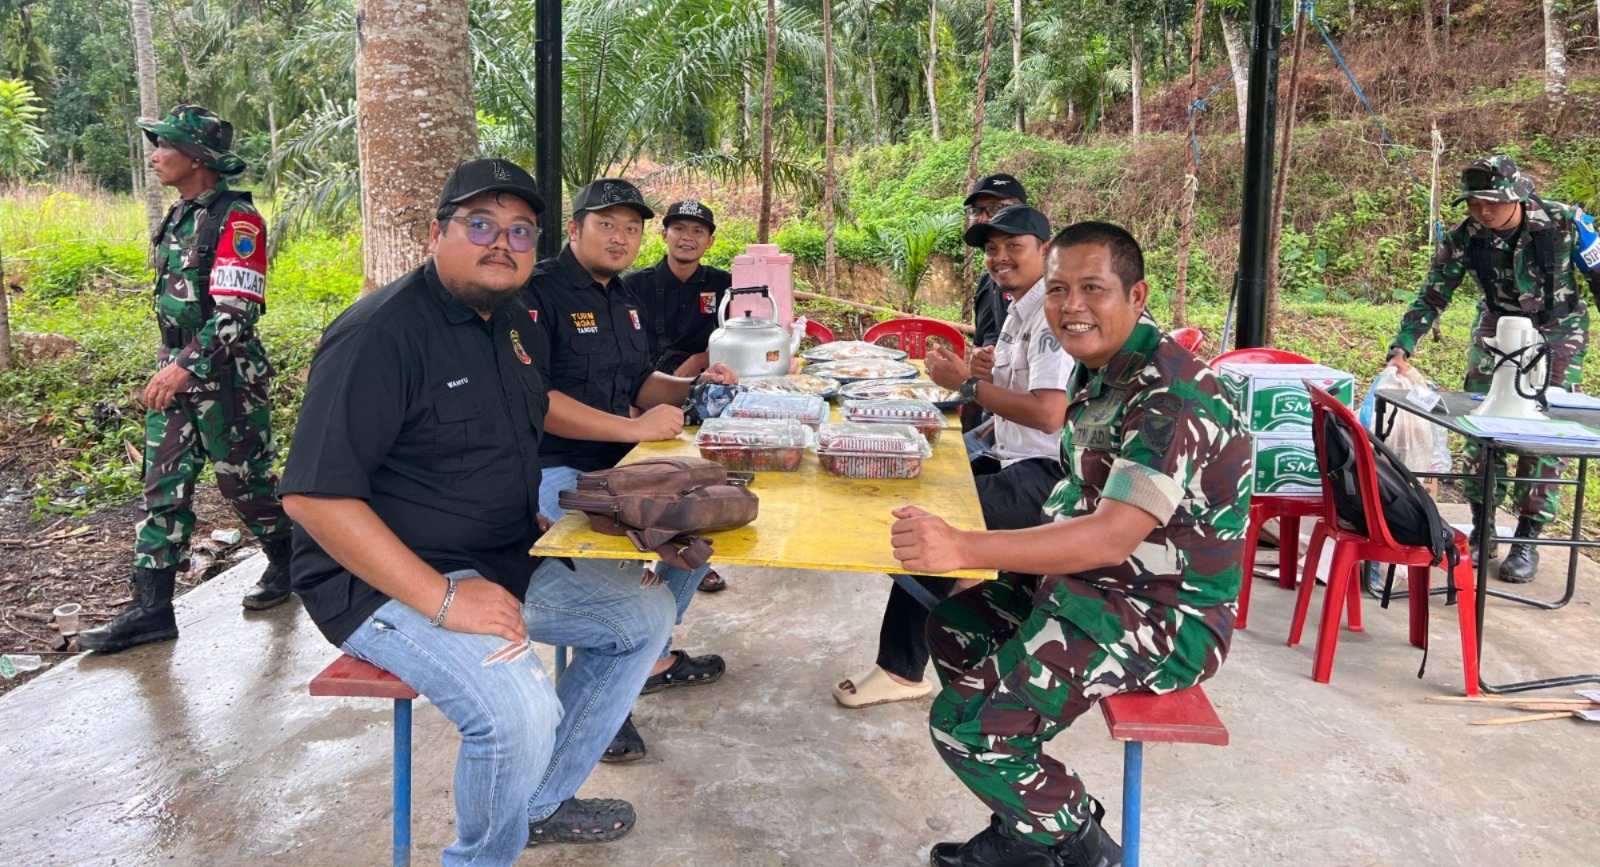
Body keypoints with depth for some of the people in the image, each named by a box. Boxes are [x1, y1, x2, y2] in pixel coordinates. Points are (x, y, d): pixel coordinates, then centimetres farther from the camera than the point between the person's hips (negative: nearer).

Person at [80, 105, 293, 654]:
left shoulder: (236, 220, -14)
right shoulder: (179, 217, 13)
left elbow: (236, 310, -21)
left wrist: (187, 366, -26)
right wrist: (169, 366, 19)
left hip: (226, 378, -8)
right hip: (176, 375, 8)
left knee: (243, 481, 5)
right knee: (163, 488, 5)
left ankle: (286, 562, 28)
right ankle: (151, 609, 9)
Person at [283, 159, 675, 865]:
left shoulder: (515, 323, 8)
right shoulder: (381, 333, -19)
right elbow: (314, 495, -25)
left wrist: (535, 519, 8)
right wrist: (442, 599, -28)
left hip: (511, 560, 9)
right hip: (390, 581, -9)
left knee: (645, 615, 8)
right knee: (519, 711, -30)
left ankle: (542, 802, 21)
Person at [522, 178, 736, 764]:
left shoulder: (621, 299, 17)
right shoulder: (539, 292, -13)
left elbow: (638, 384, 23)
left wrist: (694, 385, 3)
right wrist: (634, 427, -25)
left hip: (614, 463, 10)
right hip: (550, 469, -9)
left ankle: (652, 656, 20)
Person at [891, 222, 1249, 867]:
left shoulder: (1170, 392, -24)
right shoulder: (1099, 372, 6)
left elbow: (1113, 536, -33)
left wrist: (962, 547, -40)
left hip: (1168, 616, -10)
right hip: (1096, 581, 10)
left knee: (966, 725, -17)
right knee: (952, 630, 15)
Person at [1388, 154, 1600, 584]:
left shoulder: (1564, 222, -23)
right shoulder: (1464, 239, -19)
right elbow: (1431, 298, -11)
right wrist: (1400, 349, -20)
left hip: (1559, 331, -2)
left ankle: (1527, 540, 6)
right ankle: (1481, 529, 9)